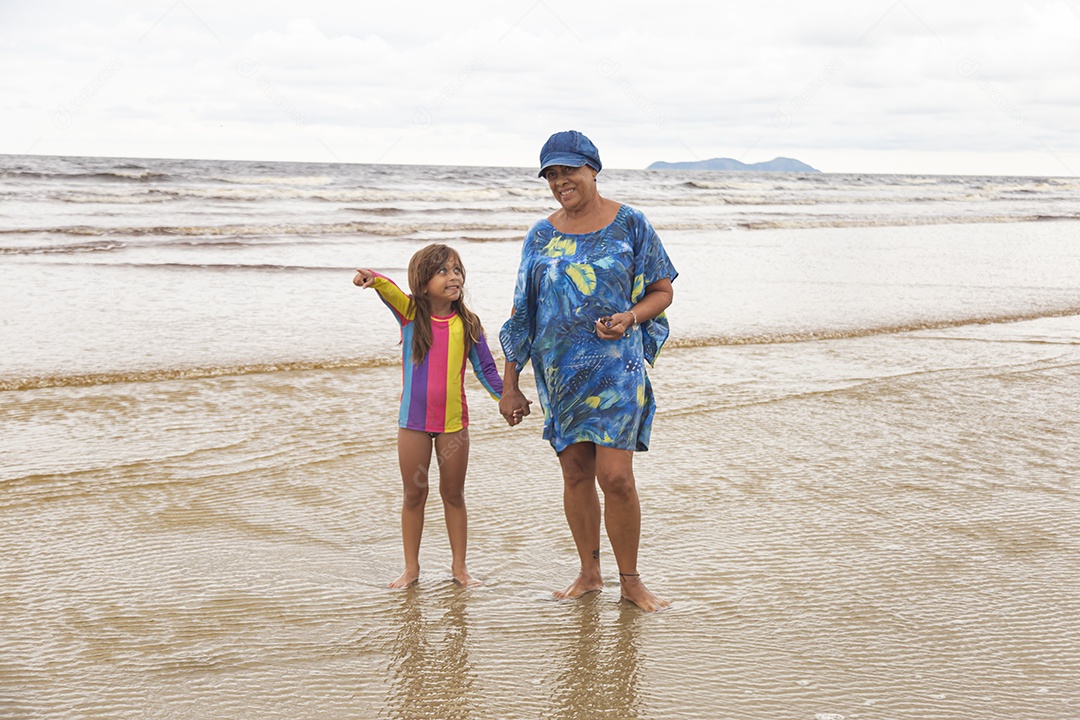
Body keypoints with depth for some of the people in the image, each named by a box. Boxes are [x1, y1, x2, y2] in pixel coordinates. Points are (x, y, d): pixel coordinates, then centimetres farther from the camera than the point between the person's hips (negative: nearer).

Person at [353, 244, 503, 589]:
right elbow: (389, 289, -26)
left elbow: (485, 368, 4)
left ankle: (459, 565, 24)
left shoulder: (467, 323, -3)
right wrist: (374, 278, -48)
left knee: (454, 495, 11)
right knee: (414, 495, 10)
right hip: (413, 421, 0)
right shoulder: (410, 312, -6)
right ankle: (411, 567, 21)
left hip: (453, 421, 1)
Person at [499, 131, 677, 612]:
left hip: (615, 364, -3)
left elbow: (662, 290, 5)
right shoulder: (541, 236, 8)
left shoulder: (629, 224, 0)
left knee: (615, 476, -9)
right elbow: (523, 314, 11)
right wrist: (509, 383, 9)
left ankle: (631, 581, 7)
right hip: (559, 370, 3)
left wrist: (630, 317, -17)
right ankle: (589, 573, 21)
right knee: (575, 472, 7)